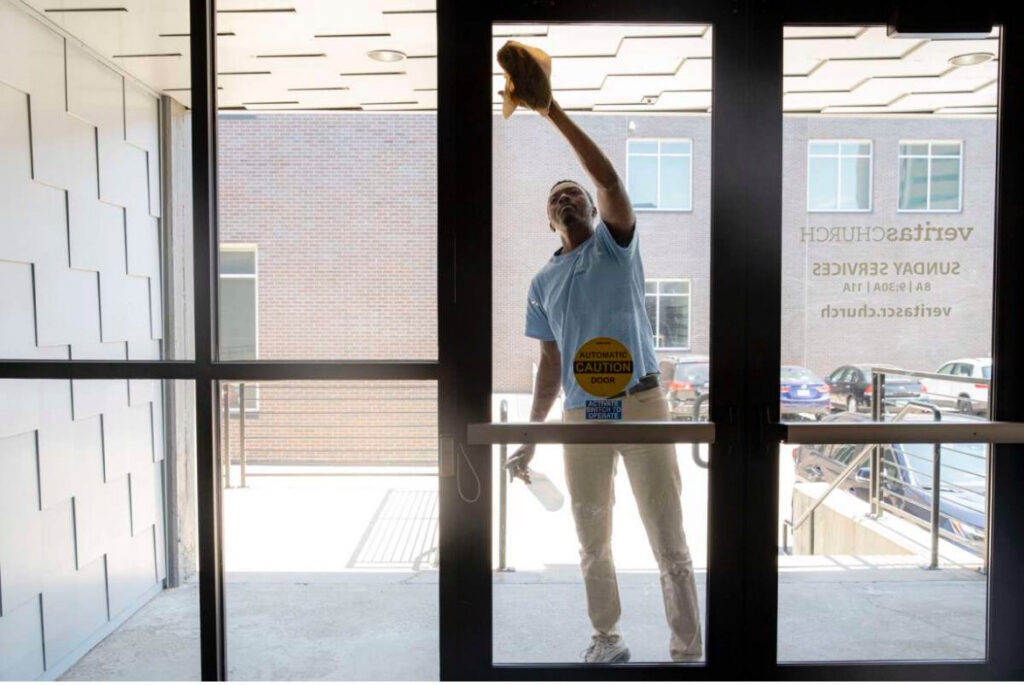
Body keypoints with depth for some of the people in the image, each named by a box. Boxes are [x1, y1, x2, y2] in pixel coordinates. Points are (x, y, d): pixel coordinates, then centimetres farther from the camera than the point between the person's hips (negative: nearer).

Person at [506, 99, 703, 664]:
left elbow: (608, 178, -13)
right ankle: (607, 640, 32)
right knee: (593, 544, 14)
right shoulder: (542, 283, 14)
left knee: (668, 538, 1)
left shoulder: (615, 246, 5)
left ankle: (687, 651, 14)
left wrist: (554, 113, -16)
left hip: (640, 405, -4)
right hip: (580, 418, 4)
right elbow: (550, 363, 15)